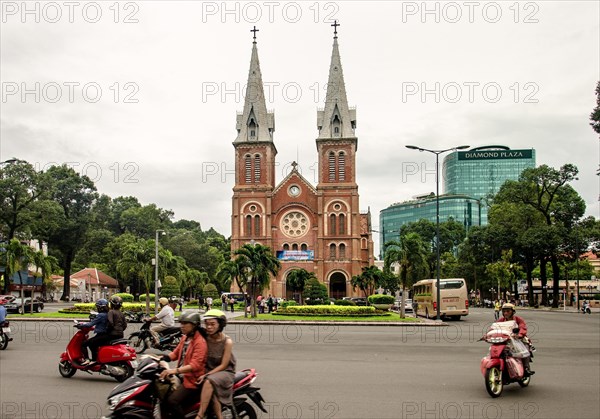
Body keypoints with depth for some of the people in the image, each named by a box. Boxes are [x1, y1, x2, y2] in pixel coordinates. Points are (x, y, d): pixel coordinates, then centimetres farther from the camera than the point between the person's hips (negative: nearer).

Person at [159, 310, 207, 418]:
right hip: (182, 376, 10)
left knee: (172, 401, -24)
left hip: (192, 380, -10)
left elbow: (195, 365, -28)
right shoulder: (185, 337, 13)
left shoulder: (200, 342, -18)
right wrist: (161, 358, 0)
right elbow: (176, 353, 18)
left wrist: (175, 370, -38)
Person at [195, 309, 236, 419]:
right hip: (208, 369, 3)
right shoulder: (205, 339, -3)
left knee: (209, 382, -35)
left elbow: (223, 365, -14)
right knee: (212, 390, -30)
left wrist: (206, 375, -23)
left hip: (225, 372, -3)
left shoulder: (227, 342, -14)